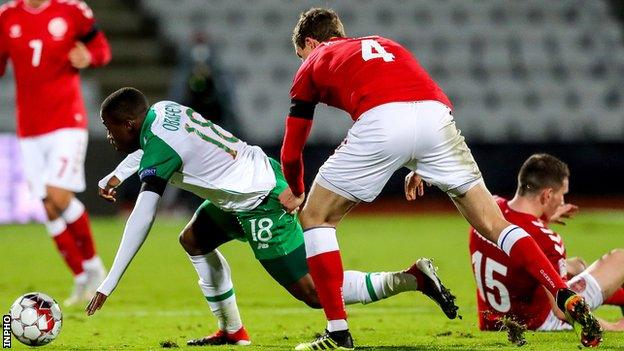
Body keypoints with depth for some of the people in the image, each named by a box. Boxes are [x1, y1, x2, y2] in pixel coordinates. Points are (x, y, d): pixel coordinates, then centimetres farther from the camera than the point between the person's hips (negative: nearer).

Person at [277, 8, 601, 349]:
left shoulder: (313, 65, 29)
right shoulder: (383, 44, 40)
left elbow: (291, 152, 31)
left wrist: (295, 192, 50)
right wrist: (420, 169, 49)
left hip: (380, 122, -4)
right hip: (436, 114, 4)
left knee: (315, 217, 15)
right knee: (493, 224, 11)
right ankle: (569, 299, -3)